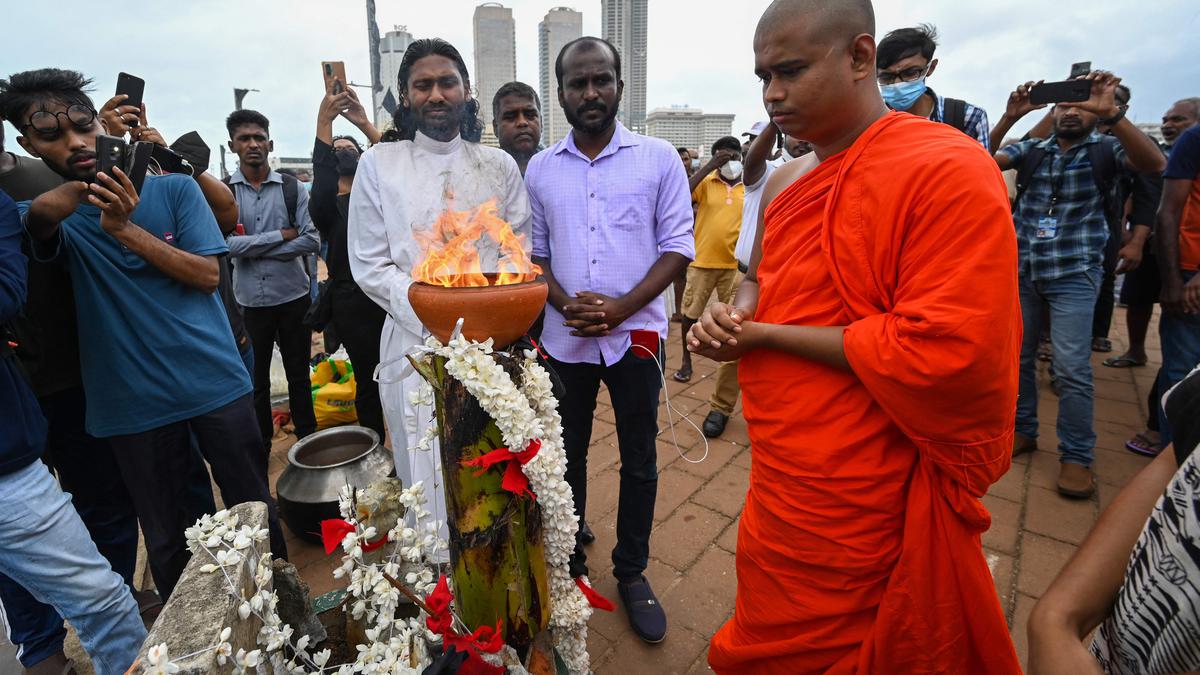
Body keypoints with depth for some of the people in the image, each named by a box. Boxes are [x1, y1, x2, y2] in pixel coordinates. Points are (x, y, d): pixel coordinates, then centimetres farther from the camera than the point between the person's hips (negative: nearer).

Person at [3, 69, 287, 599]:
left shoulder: (174, 188, 1)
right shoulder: (55, 217, 4)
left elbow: (209, 275, -7)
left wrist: (126, 230, -16)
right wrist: (83, 184, -34)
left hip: (215, 382, -1)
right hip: (133, 402, 1)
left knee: (252, 504, 10)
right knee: (165, 536, 14)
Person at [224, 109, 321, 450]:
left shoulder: (293, 188, -1)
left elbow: (312, 241, -10)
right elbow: (225, 244, -14)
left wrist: (253, 247, -12)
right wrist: (281, 235, -13)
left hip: (293, 296, 0)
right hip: (249, 301, 0)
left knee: (299, 374, 12)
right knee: (256, 379, 13)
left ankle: (307, 438, 28)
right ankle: (261, 446, 29)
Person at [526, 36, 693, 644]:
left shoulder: (658, 158, -1)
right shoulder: (539, 169, 7)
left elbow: (678, 246, -4)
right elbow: (533, 251, 9)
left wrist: (621, 307, -16)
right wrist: (565, 302, -10)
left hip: (635, 333, -1)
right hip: (564, 337, 2)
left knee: (639, 462, 9)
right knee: (566, 456, 14)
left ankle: (631, 573, 29)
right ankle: (569, 563, 35)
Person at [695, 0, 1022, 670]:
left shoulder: (948, 169, -19)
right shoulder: (785, 181, 7)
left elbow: (946, 353, -26)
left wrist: (769, 336, -18)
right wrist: (731, 317, -5)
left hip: (859, 510, -7)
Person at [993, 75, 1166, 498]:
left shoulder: (1105, 149, 2)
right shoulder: (1031, 149, 9)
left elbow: (1153, 163, -18)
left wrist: (1111, 112, -27)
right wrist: (1011, 116, -19)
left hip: (1074, 276, -3)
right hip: (1022, 271, 3)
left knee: (1072, 368, -6)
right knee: (1018, 358, 10)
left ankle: (1076, 457, 7)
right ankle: (1023, 431, 26)